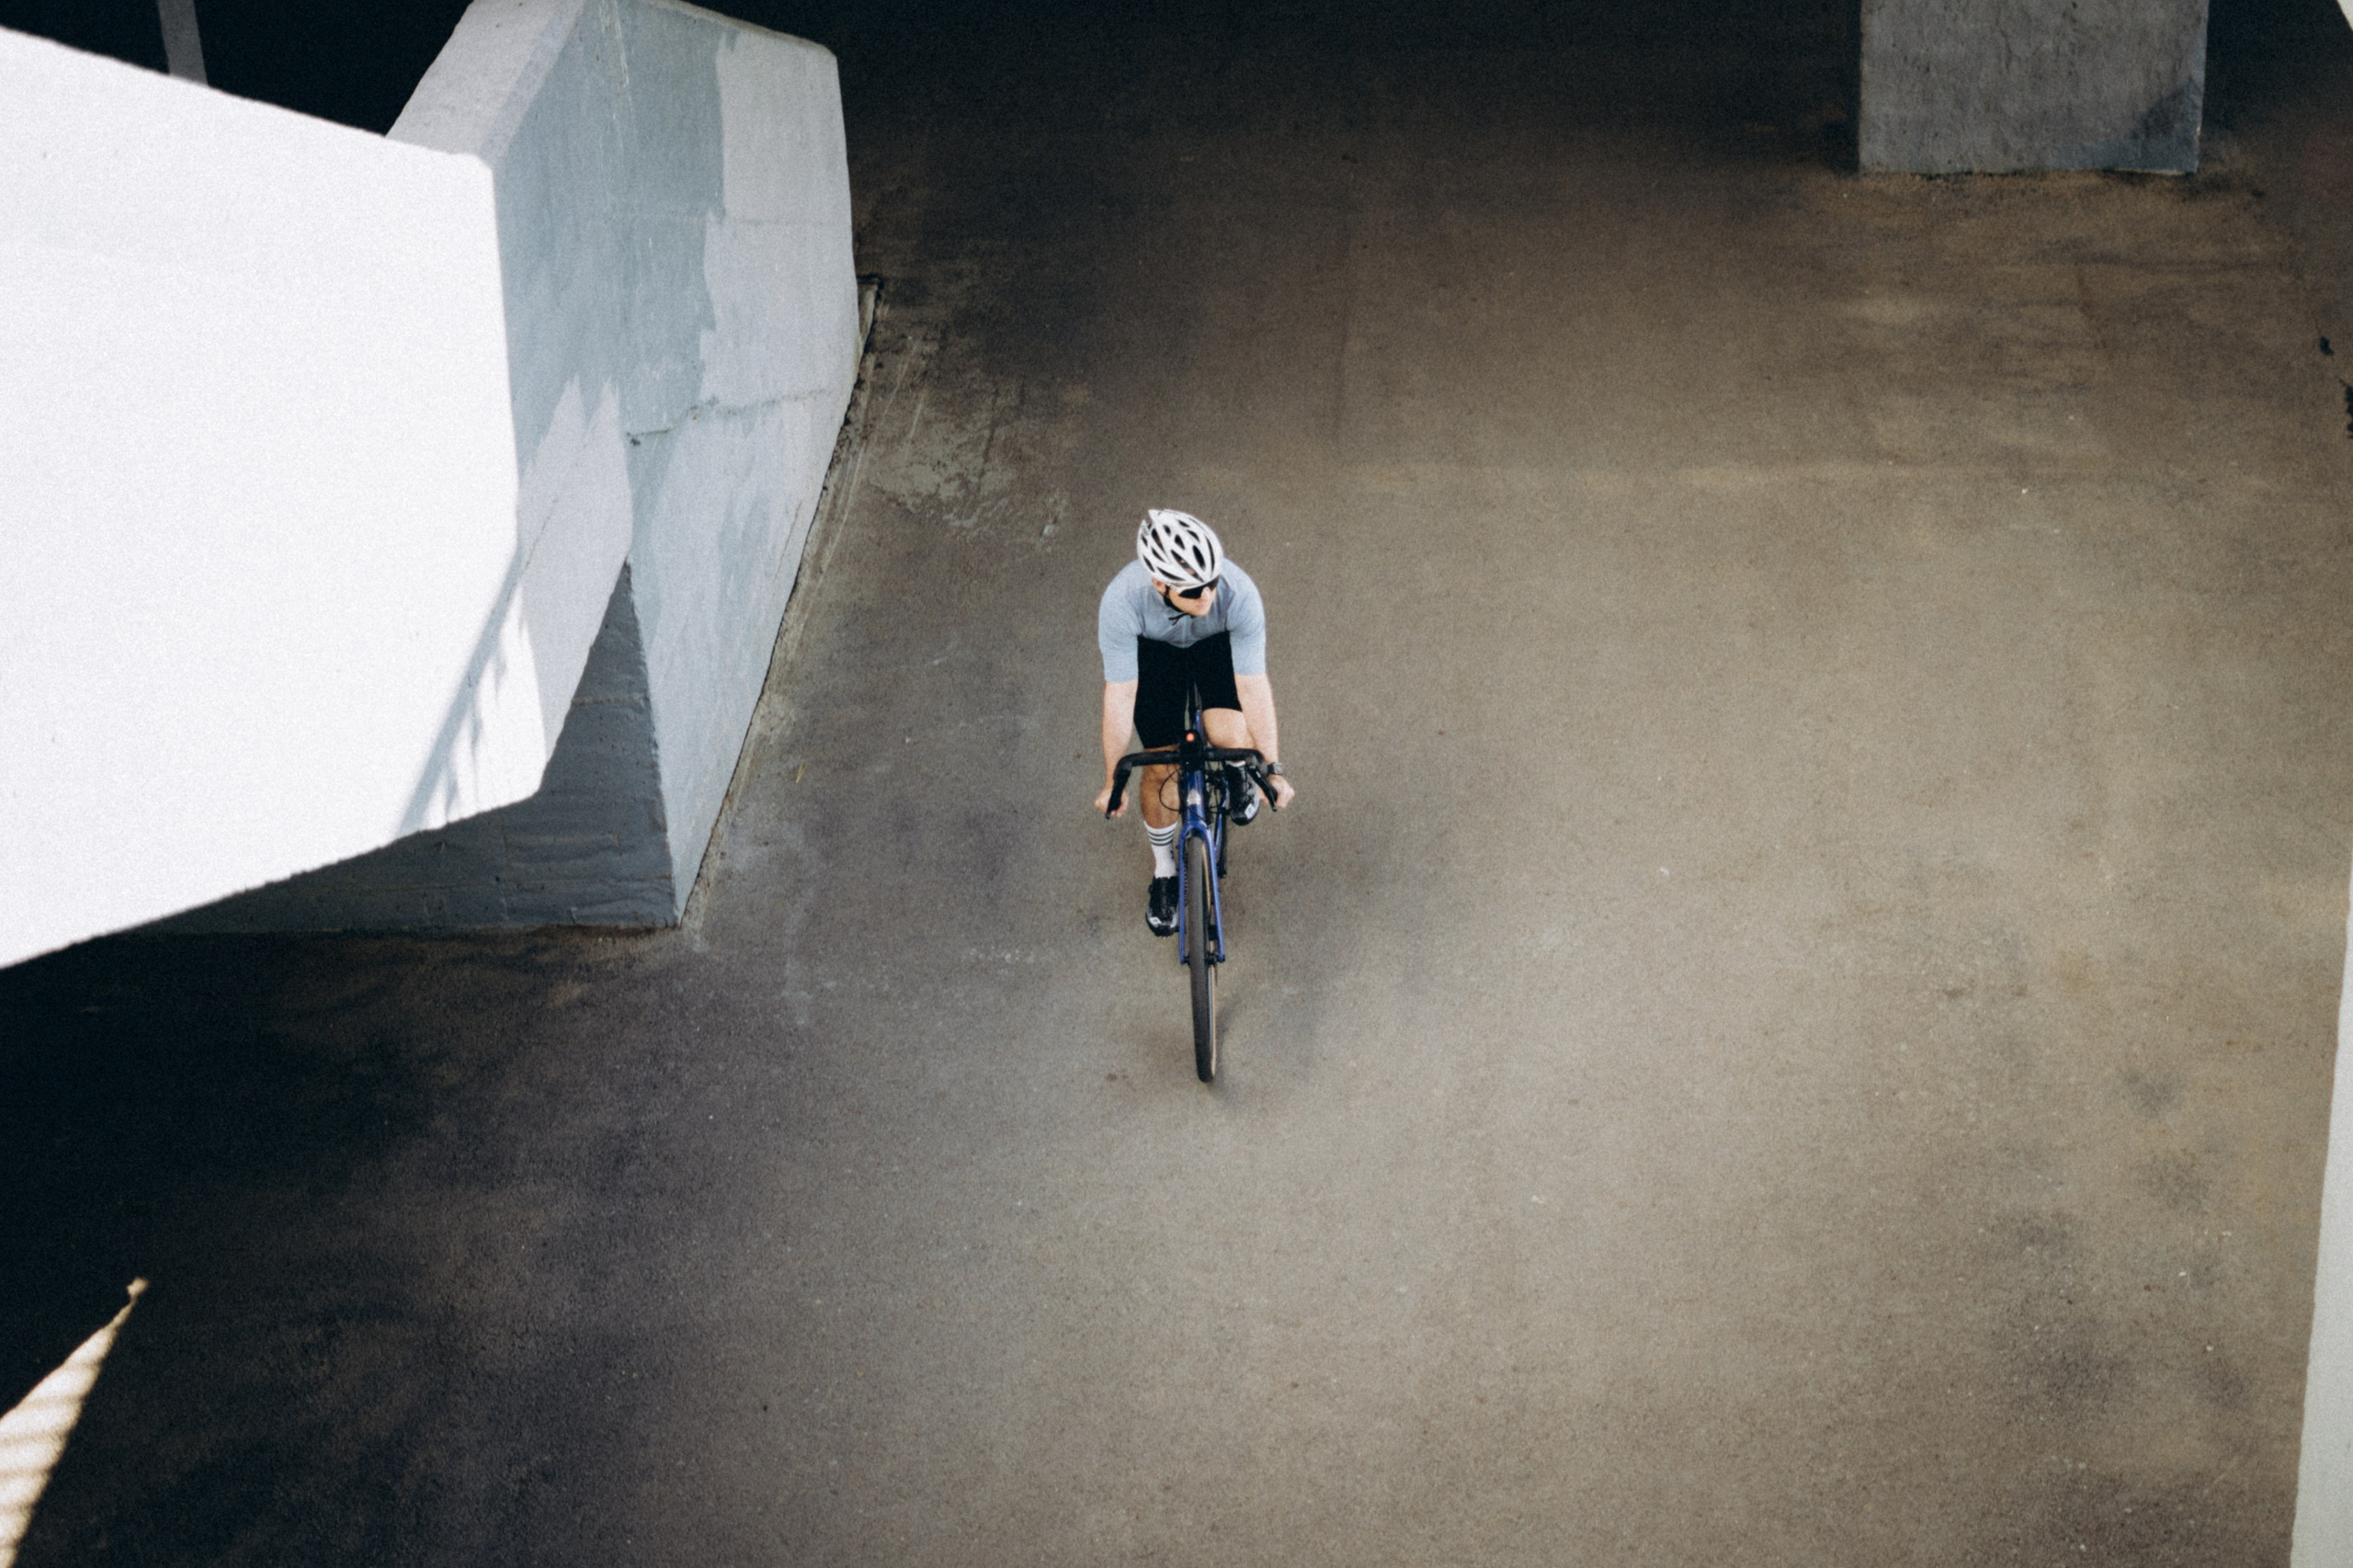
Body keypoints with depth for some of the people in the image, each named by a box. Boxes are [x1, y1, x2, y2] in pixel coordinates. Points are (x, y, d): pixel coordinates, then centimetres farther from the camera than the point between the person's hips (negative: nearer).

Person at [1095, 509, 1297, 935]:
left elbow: (1253, 686, -29)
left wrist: (1273, 769, -24)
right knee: (1161, 768, -3)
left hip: (1220, 644, 0)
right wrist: (1114, 780, -23)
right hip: (1153, 649, 0)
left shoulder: (1239, 594, -39)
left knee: (1230, 736, -24)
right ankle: (1164, 871, 25)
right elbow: (1119, 695, -30)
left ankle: (1236, 773, 16)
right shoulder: (1122, 601, -39)